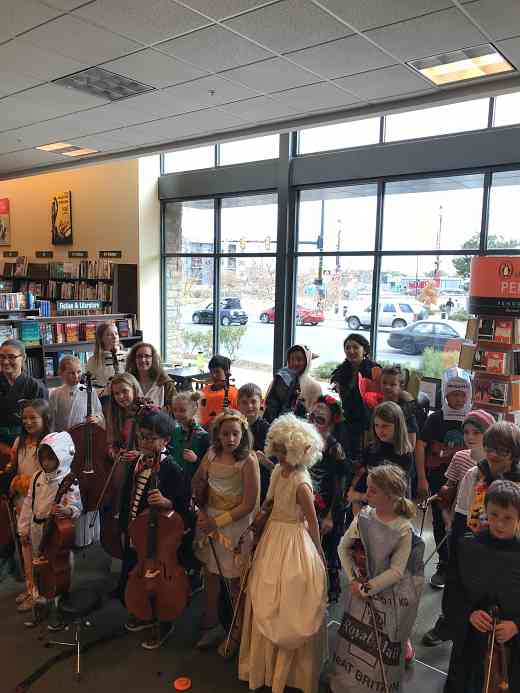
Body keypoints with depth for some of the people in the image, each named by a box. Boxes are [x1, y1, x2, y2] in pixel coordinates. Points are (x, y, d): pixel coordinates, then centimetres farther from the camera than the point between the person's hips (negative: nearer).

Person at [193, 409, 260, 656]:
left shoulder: (248, 461, -19)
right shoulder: (212, 453, -4)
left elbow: (249, 504, -18)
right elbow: (197, 481, 11)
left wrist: (218, 522, -17)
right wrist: (202, 510, -1)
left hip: (235, 523, -5)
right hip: (209, 520, 5)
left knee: (235, 581, 7)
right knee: (209, 573, 17)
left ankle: (237, 633, 30)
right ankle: (212, 625, 39)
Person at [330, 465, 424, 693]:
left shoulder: (403, 529, -20)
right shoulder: (364, 516, -10)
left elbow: (396, 572, -18)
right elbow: (343, 547, -1)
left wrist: (368, 588, -18)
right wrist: (353, 580, -9)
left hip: (389, 593, -4)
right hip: (362, 587, 4)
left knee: (382, 646, 8)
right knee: (353, 636, 15)